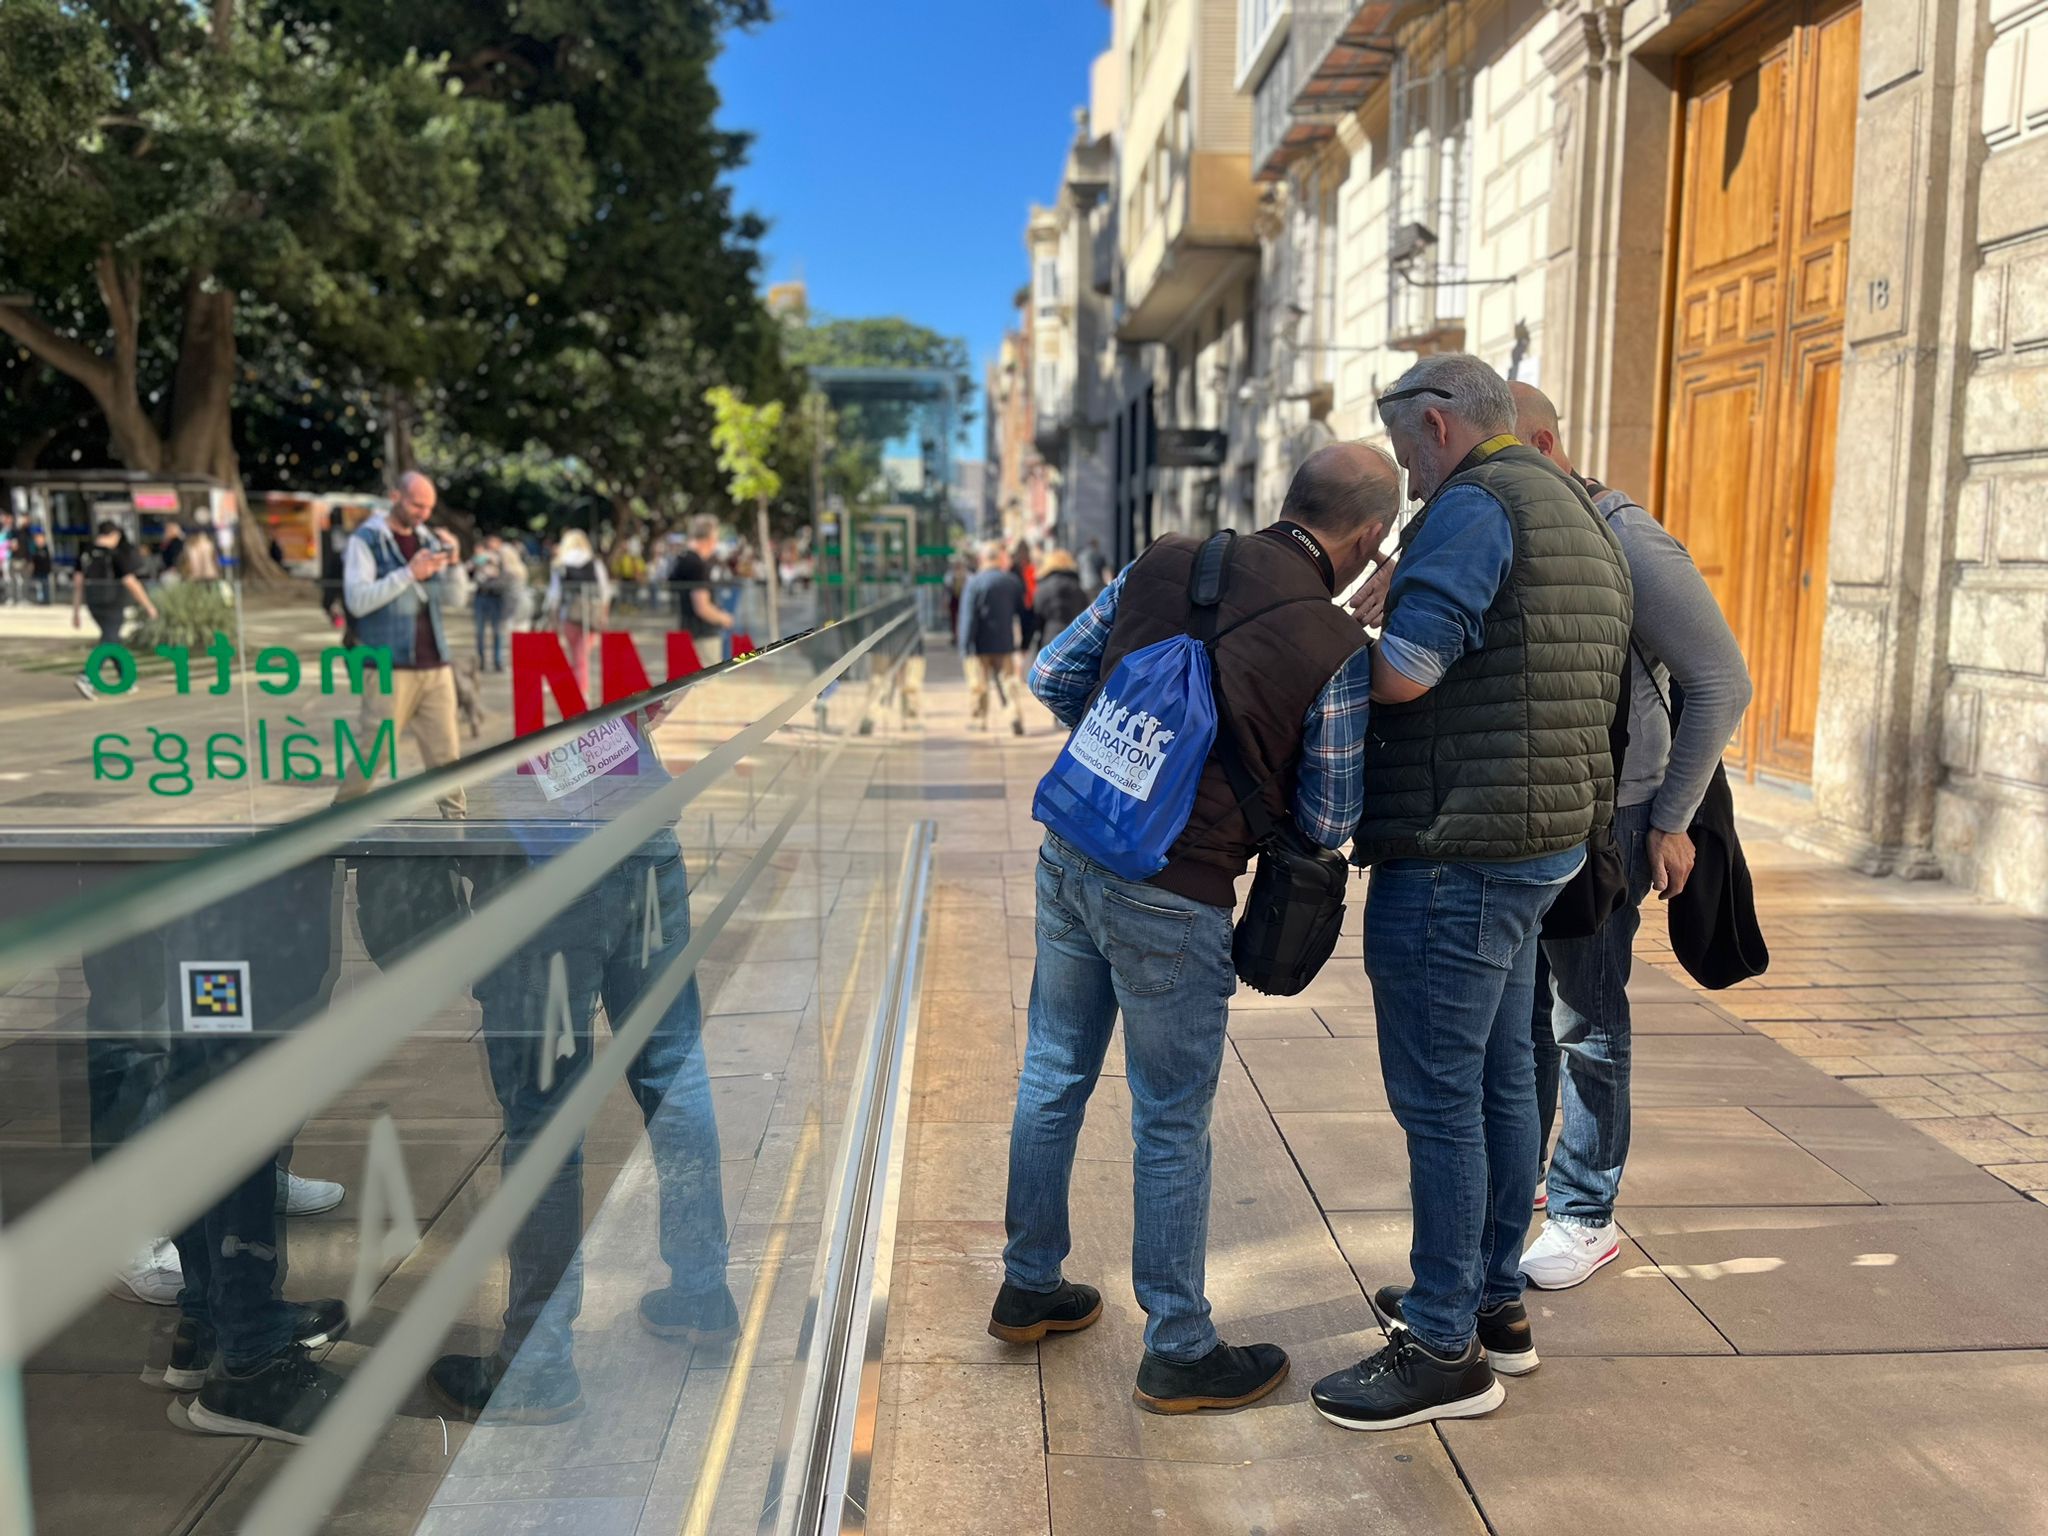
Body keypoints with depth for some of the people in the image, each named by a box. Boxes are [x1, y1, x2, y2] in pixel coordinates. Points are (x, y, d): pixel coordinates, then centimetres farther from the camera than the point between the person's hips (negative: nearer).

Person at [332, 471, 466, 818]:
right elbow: (357, 601, -12)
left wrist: (452, 566, -4)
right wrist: (408, 574, -18)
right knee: (374, 749, -2)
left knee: (445, 748, 2)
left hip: (435, 664, 5)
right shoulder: (365, 540, -1)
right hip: (390, 667, -5)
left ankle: (456, 815, 8)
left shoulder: (429, 539, 14)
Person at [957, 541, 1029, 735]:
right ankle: (1015, 715, -12)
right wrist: (1024, 638, 19)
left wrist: (965, 646, -10)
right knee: (1009, 682, 7)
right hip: (1005, 643, 3)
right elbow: (1023, 613, 9)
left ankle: (978, 720, 17)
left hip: (981, 645, -3)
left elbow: (968, 617, -12)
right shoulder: (1013, 581, 2)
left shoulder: (974, 582, -10)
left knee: (978, 684, 9)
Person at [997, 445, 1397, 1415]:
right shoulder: (1337, 649, -11)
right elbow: (1326, 824, -3)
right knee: (1172, 1125, 9)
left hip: (1070, 854, 6)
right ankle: (1179, 1353, 25)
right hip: (1172, 898, -6)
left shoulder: (1165, 563, 2)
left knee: (1054, 1075, 20)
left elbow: (1050, 677, 8)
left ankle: (1029, 1287, 38)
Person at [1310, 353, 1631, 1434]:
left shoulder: (1474, 506, -14)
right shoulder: (1577, 516, 19)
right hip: (1541, 842, 11)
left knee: (1437, 1096, -3)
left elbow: (1403, 674, -23)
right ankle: (1494, 1303, 30)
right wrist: (1397, 600, 16)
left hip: (1456, 852, -10)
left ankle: (1445, 1351, 8)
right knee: (1499, 1080, 17)